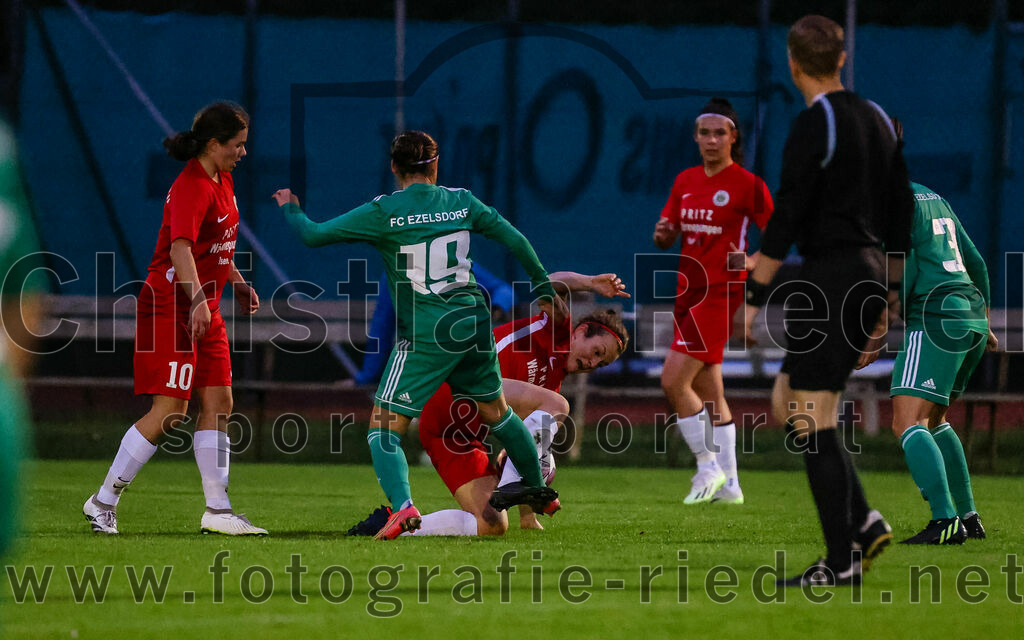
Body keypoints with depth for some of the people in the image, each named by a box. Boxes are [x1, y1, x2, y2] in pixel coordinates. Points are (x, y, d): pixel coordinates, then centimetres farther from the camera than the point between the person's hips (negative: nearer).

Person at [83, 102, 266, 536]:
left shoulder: (222, 182, 12)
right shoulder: (192, 187, -18)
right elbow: (180, 248, -33)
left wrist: (238, 283, 26)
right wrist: (197, 300, -43)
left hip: (204, 306, 10)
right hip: (171, 305, -10)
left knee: (218, 403, 4)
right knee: (170, 410, -10)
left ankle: (218, 510, 6)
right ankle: (103, 502, -1)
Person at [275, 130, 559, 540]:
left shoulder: (383, 212, -9)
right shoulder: (461, 202, 5)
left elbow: (314, 235, -6)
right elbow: (514, 240, 11)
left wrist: (290, 209, 16)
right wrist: (544, 287, 26)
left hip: (427, 334, -5)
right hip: (473, 322, 5)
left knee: (384, 426, -3)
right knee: (495, 410, 27)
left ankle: (403, 505, -26)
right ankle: (538, 488, 42)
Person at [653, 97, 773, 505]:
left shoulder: (748, 185, -7)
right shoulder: (685, 182, 12)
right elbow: (666, 237, 15)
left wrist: (751, 262, -22)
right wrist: (662, 234, -7)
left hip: (721, 292, -7)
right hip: (689, 289, 7)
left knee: (673, 381, -16)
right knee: (709, 394, 9)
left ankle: (709, 466, -4)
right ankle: (728, 484, 15)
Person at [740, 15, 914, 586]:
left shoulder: (814, 126, -12)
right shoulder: (877, 119, 13)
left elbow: (786, 219, -16)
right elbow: (901, 209, 18)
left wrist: (755, 296, -12)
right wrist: (892, 288, 25)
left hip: (831, 278, -9)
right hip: (872, 274, 9)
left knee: (813, 421, -5)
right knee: (788, 403, 16)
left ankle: (843, 561, -8)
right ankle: (864, 522, 8)